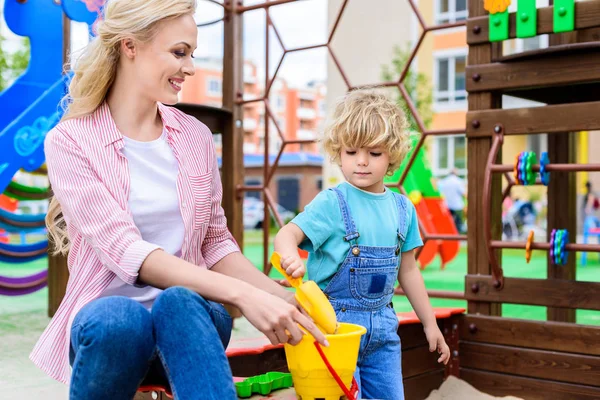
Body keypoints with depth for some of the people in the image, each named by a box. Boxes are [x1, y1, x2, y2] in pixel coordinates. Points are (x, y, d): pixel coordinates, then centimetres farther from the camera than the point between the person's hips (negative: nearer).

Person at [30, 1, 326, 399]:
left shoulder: (196, 136, 9)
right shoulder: (69, 141, -5)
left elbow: (215, 244, 11)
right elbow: (123, 249, -17)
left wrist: (281, 296, -7)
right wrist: (242, 294, -28)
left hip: (191, 310, 2)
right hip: (106, 318, -2)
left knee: (178, 303, -34)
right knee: (120, 319, -37)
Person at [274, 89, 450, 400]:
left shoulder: (403, 209, 5)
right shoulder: (331, 203, -10)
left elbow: (408, 270, 13)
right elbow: (288, 234, -23)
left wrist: (430, 324, 17)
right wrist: (290, 257, -46)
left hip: (383, 325, 5)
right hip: (336, 320, -5)